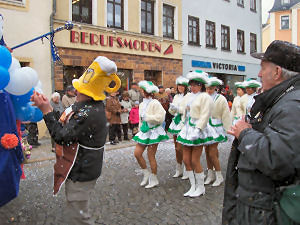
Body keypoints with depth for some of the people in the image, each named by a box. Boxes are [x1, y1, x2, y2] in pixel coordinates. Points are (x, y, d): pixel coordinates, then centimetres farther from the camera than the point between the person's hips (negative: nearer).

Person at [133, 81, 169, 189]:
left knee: (151, 156, -2)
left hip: (153, 131, -8)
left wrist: (147, 117, -19)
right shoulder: (142, 104, 14)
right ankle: (146, 174, 21)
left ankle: (154, 180, 14)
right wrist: (140, 130, 21)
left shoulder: (155, 103, -12)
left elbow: (160, 117, -21)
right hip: (144, 131, 8)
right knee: (137, 153, 0)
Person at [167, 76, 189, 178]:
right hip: (176, 121, 7)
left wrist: (177, 109, -18)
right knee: (177, 148, 12)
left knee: (180, 148, -9)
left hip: (184, 122, -7)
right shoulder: (176, 96, 14)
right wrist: (171, 109, -4)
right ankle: (179, 170, 25)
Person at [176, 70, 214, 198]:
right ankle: (193, 186, 23)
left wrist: (197, 129, -22)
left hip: (198, 130, -7)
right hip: (187, 129, 7)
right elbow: (182, 109, 20)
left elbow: (204, 116, -15)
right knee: (186, 160, 8)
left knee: (194, 161, -3)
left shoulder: (205, 97, -7)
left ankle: (201, 187, 16)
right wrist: (176, 108, 0)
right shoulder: (188, 96, 16)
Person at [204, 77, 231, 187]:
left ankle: (219, 176, 11)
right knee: (207, 152, 9)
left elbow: (226, 116, -5)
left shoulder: (221, 99, -6)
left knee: (212, 153, -6)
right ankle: (210, 175, 23)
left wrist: (228, 131, -7)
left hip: (216, 128, -4)